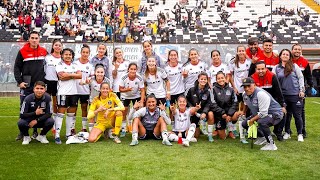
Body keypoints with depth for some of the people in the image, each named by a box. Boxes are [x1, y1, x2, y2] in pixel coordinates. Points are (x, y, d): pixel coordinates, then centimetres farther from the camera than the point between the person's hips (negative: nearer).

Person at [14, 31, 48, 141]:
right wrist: (20, 81, -10)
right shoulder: (22, 52, -1)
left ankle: (35, 131, 16)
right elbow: (17, 68, 0)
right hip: (26, 86, -1)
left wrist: (45, 81, 7)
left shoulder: (44, 51, 5)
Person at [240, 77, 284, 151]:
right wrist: (243, 112, 36)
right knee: (245, 123, 4)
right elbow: (246, 104, 24)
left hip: (275, 114, -9)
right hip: (260, 114, 9)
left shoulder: (261, 94, -30)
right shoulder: (245, 95, -3)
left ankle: (271, 144, -20)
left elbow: (263, 113, -31)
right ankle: (262, 137, 26)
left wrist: (252, 120, -21)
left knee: (261, 122, -38)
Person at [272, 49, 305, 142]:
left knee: (297, 115, 2)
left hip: (295, 94, -2)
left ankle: (300, 134, 13)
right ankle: (287, 132, 23)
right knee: (286, 114, 9)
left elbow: (301, 78, 4)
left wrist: (301, 90, -2)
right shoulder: (276, 68, 7)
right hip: (283, 95, 2)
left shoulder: (294, 66, 3)